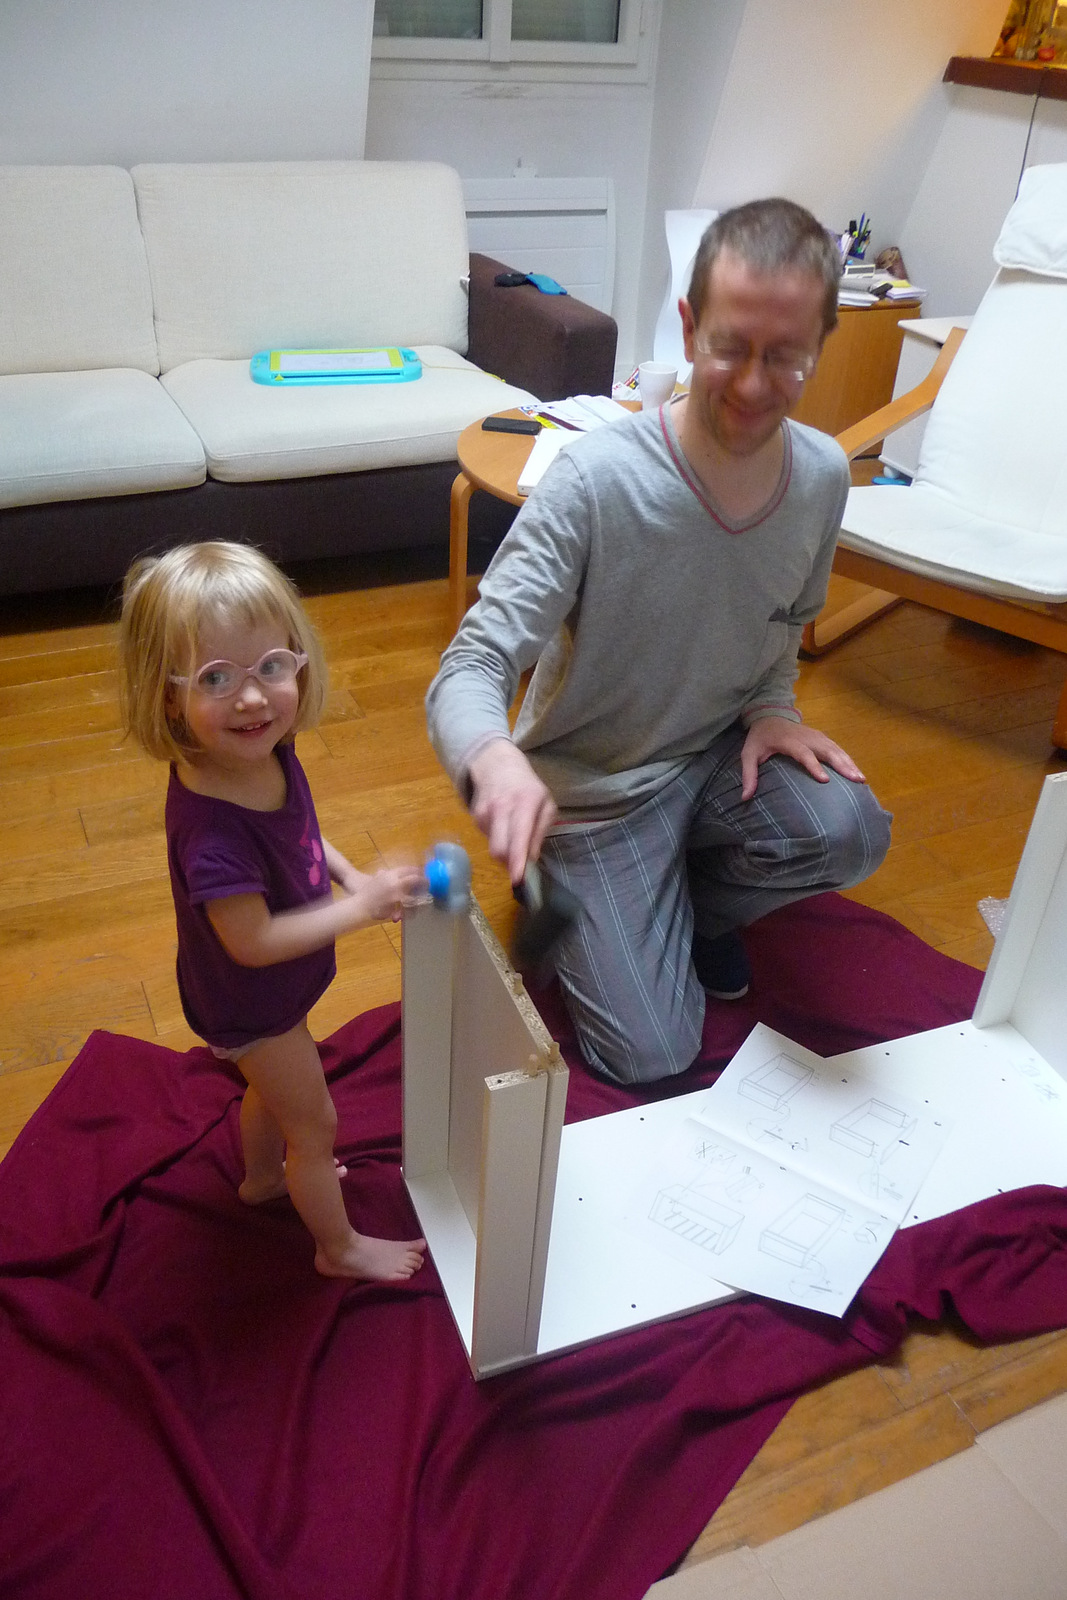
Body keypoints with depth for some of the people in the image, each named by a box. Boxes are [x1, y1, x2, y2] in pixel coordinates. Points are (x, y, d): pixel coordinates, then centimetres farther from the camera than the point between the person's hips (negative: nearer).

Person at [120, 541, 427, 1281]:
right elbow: (253, 942, -32)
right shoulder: (213, 830, -42)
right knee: (314, 1123, 16)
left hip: (269, 994, 8)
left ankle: (263, 1177, 65)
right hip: (251, 1005, -8)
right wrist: (362, 907, -28)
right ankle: (340, 1246, 44)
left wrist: (349, 873, -8)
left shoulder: (269, 755, -18)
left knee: (275, 1088, 34)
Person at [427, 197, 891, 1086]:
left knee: (849, 832, -28)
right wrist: (493, 756, -52)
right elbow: (470, 671, -29)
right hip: (592, 786, -4)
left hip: (719, 752, 4)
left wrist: (772, 707, -8)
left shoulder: (823, 475, -7)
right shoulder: (597, 480, -26)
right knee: (652, 1062, -8)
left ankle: (695, 902, 7)